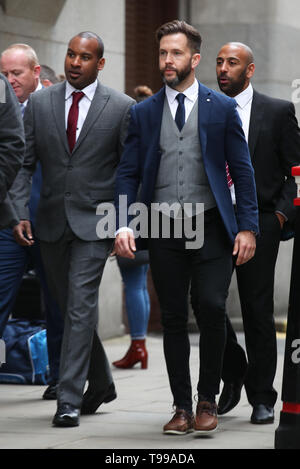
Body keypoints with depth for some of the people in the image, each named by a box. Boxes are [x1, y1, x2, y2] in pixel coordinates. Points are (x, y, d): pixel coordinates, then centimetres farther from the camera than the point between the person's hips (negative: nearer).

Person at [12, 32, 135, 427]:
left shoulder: (122, 108, -3)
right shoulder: (39, 103, 5)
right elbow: (24, 163, 6)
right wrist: (20, 214, -4)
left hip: (95, 222, -4)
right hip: (51, 223, 4)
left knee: (80, 306, -12)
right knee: (70, 307, 13)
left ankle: (69, 400, -10)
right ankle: (101, 383, 31)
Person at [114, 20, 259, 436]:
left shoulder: (222, 108, 4)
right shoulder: (143, 113, 9)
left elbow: (242, 170, 4)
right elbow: (128, 173, 8)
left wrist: (247, 226, -4)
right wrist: (123, 225, -6)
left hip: (210, 226, -2)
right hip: (163, 230, 2)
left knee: (212, 308, -15)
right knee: (173, 319, 4)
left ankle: (208, 400, 1)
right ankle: (182, 406, 12)